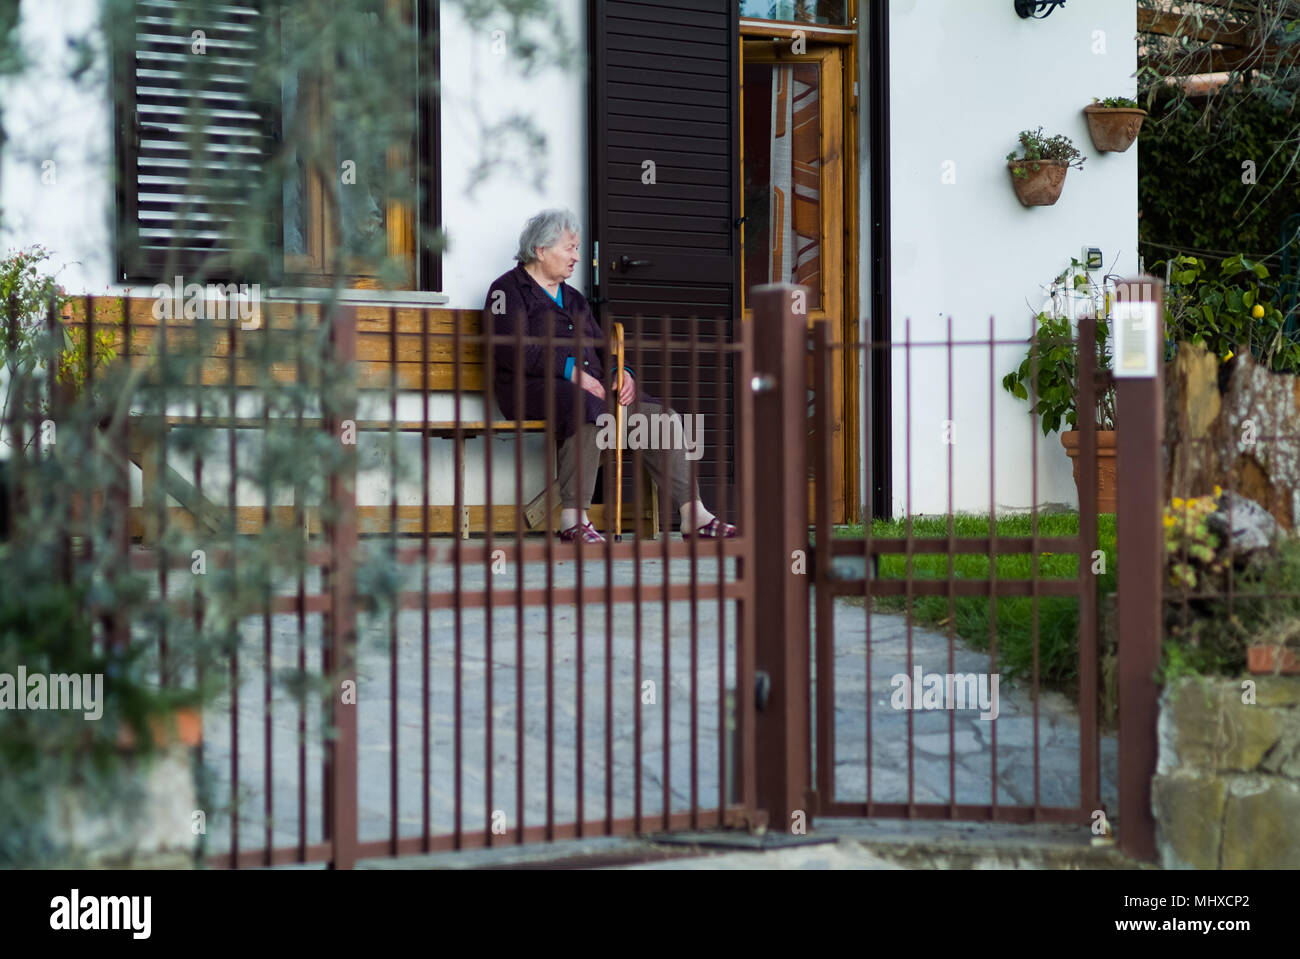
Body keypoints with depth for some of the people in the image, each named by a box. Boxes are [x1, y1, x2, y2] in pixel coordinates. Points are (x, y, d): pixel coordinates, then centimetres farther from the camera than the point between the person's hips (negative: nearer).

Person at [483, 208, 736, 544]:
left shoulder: (572, 298, 29)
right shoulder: (509, 289, 4)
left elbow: (601, 349, 28)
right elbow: (511, 350, -12)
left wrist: (623, 373, 4)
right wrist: (570, 369, -19)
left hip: (589, 386, 8)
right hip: (534, 388, -8)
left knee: (661, 416, -11)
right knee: (586, 407, -40)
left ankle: (694, 516, -15)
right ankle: (573, 519, -40)